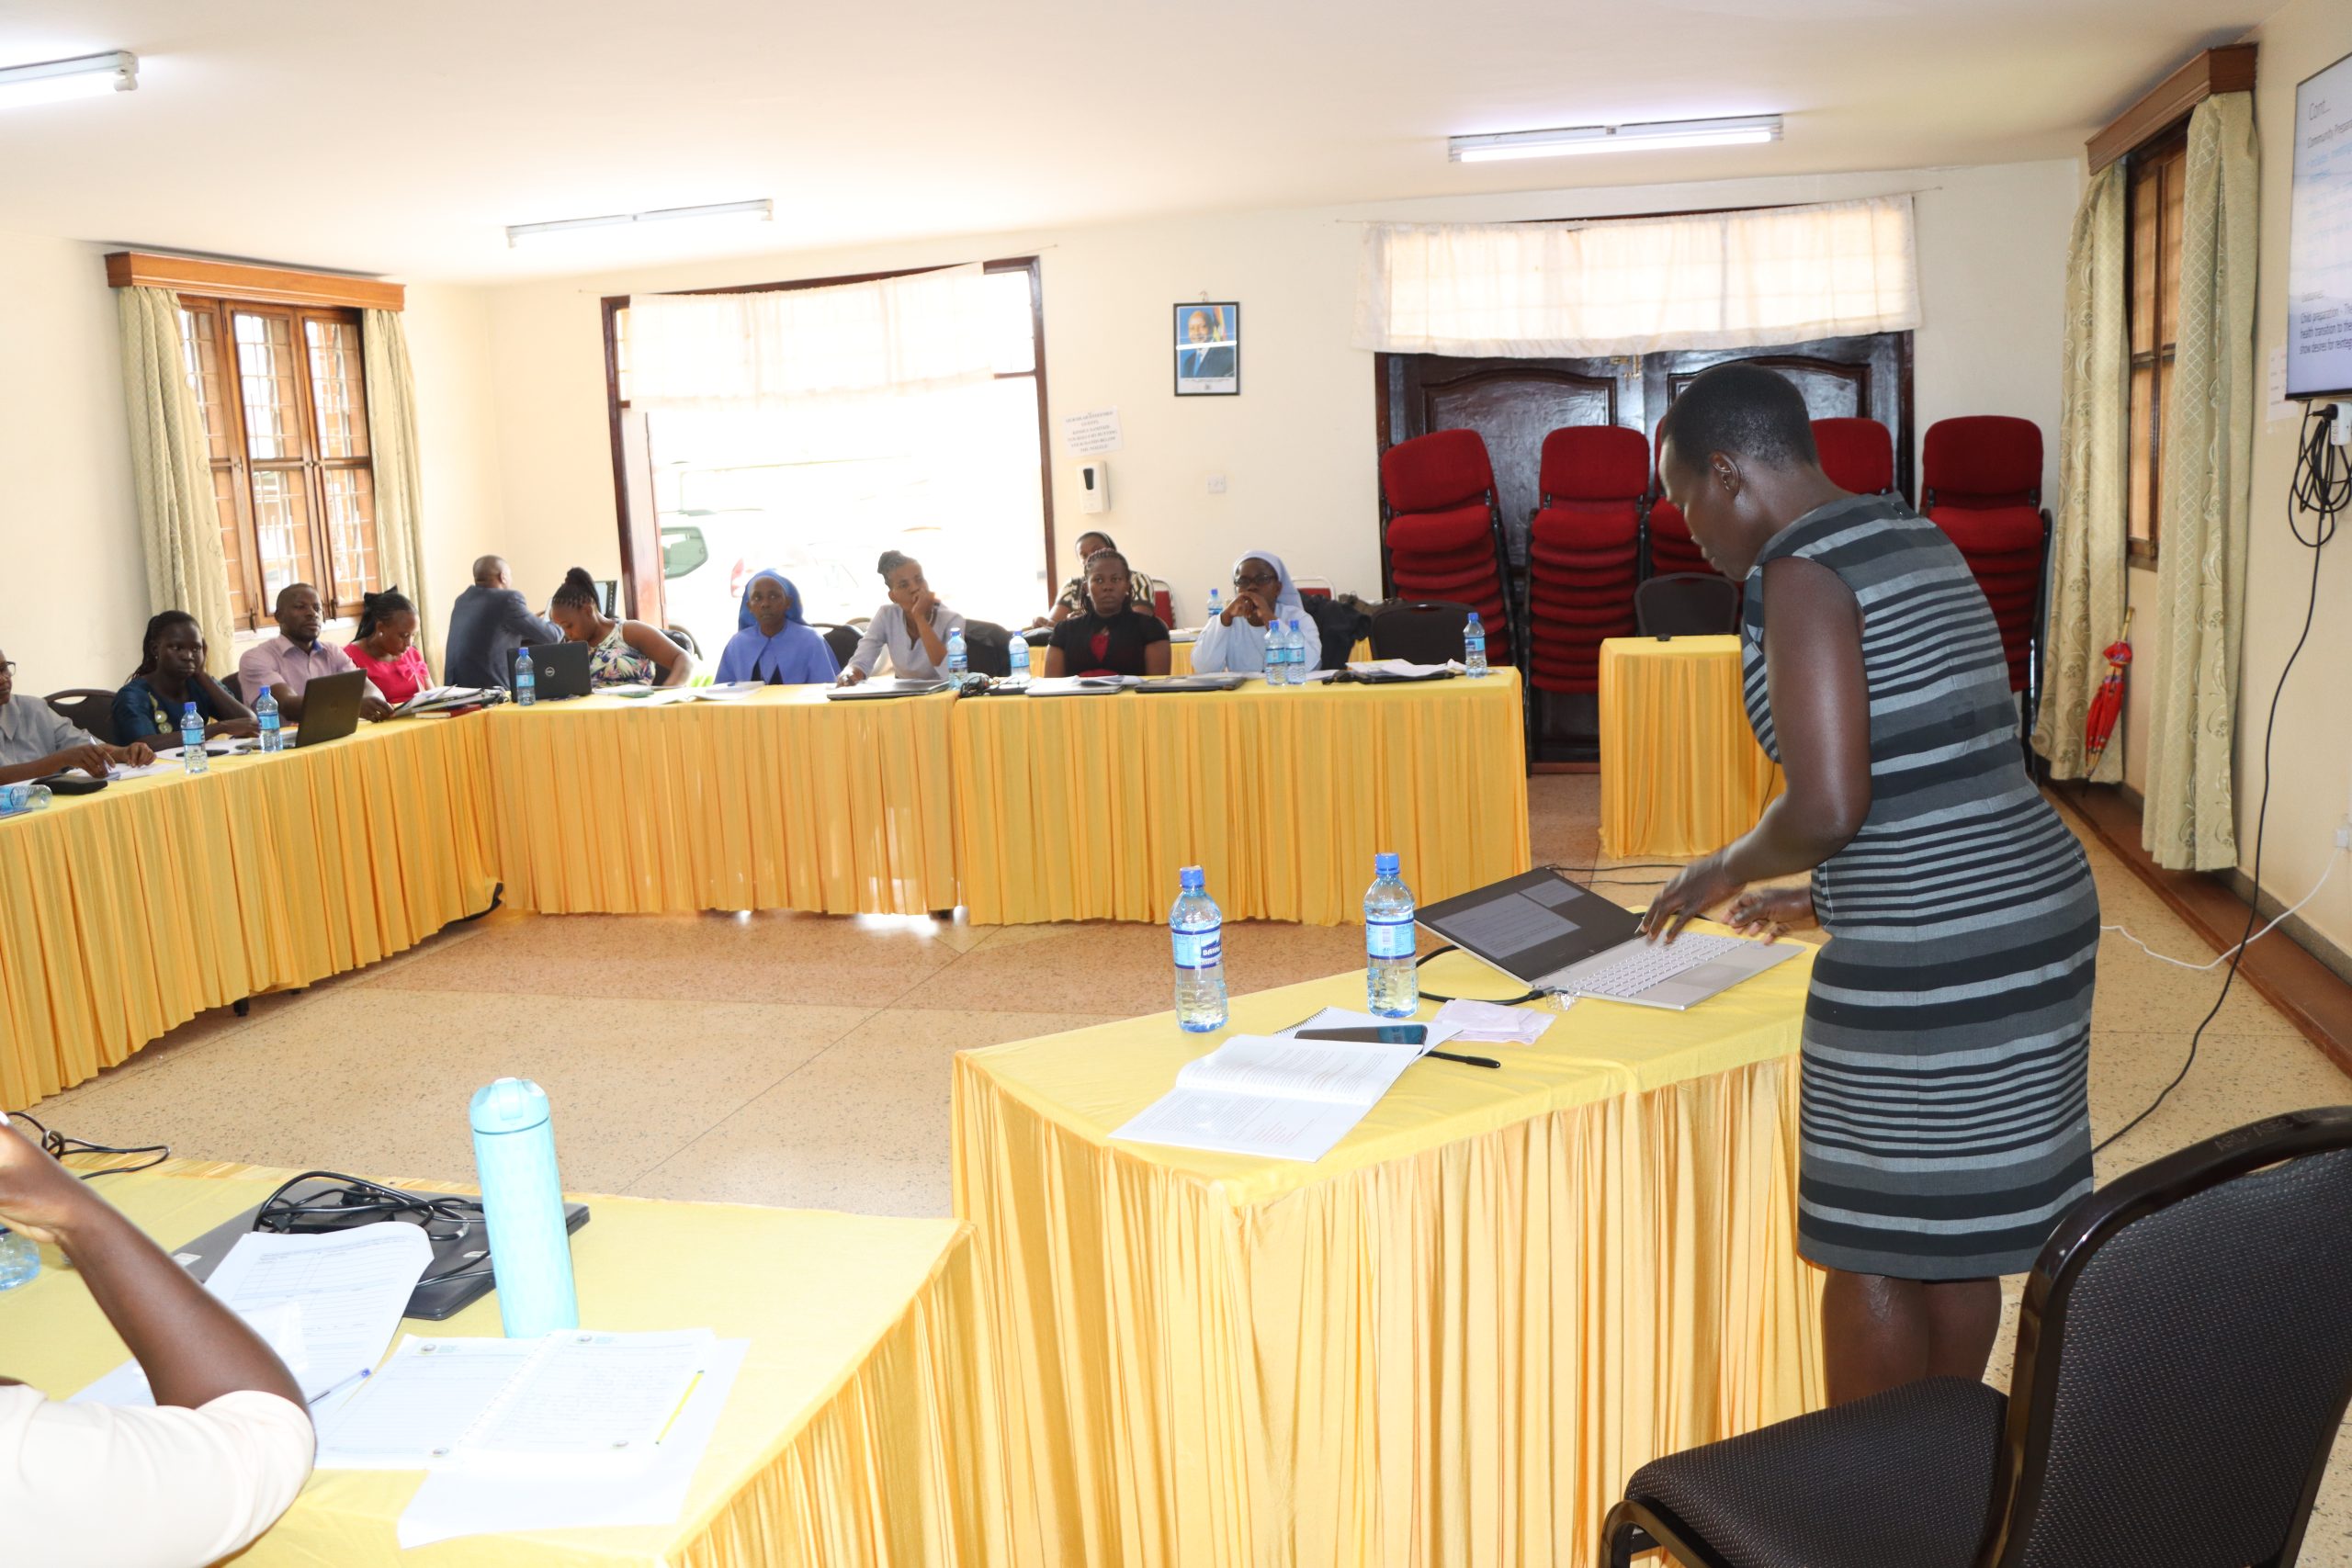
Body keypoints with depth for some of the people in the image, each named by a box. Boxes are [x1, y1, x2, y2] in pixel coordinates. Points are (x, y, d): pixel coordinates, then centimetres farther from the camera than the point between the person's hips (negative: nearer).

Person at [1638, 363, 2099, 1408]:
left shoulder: (1798, 574, -14)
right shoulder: (1916, 540, 15)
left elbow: (1829, 809, -22)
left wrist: (1725, 871, -3)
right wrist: (1824, 899, 25)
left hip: (1928, 962, -9)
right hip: (2041, 906, 9)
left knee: (1871, 1249, 7)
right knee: (1958, 1231, 21)